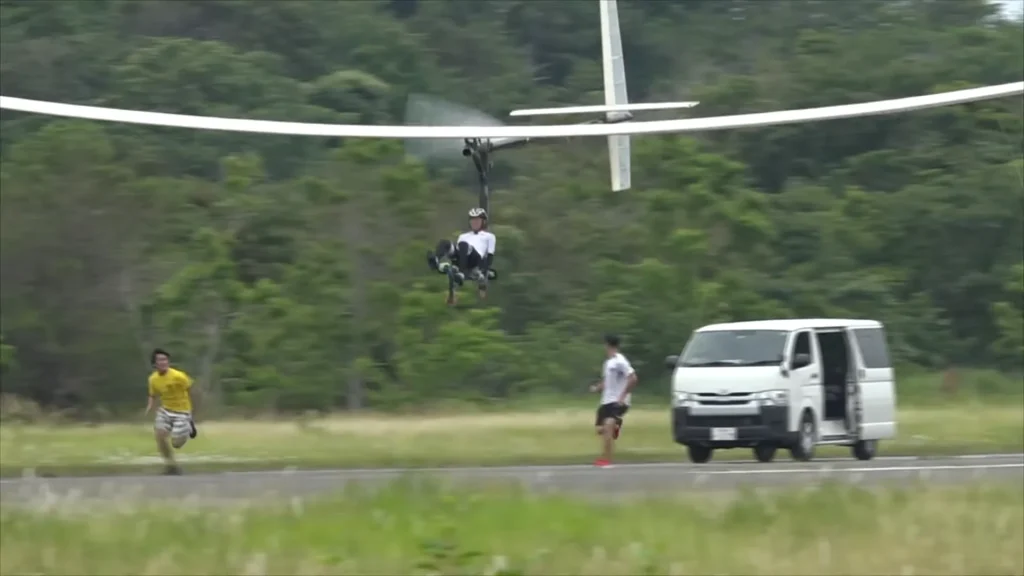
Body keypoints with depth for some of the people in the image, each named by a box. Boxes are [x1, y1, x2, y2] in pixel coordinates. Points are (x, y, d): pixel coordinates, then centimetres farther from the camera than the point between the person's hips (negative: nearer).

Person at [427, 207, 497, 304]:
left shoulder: (489, 236, 30)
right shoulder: (464, 236, 42)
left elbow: (490, 256, 15)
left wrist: (485, 270, -2)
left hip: (475, 259, -4)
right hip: (459, 259, 4)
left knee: (463, 245, -38)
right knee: (443, 242, -28)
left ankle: (461, 274, -49)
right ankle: (437, 262, -59)